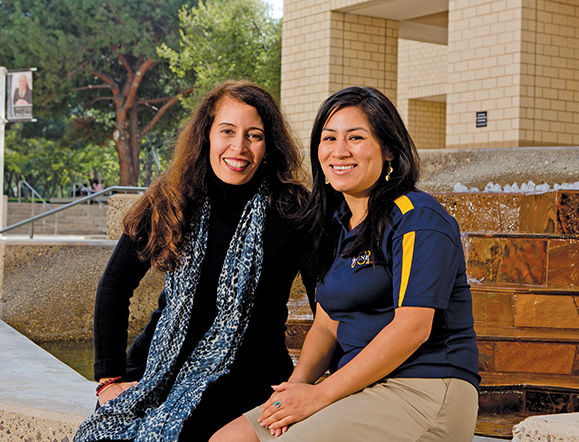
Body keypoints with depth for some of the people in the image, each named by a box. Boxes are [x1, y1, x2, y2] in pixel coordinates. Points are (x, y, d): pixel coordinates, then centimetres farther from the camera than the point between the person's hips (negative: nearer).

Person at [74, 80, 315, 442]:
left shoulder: (291, 211, -6)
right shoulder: (169, 203, 2)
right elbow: (115, 286, 8)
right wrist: (110, 377, 2)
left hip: (243, 372, -3)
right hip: (163, 365, 3)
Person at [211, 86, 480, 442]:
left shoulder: (418, 219, -10)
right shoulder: (337, 224, 16)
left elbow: (412, 327, -18)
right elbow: (327, 324, 15)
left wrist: (321, 393, -18)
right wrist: (300, 380, -6)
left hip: (425, 392, -7)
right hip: (359, 389, 8)